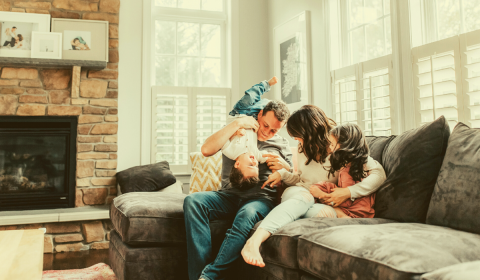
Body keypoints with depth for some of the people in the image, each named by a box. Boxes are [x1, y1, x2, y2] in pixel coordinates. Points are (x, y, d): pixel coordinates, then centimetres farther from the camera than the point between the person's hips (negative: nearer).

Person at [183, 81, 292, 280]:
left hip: (261, 198, -1)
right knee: (192, 200, -28)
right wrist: (236, 124, -5)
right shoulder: (237, 134, 14)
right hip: (229, 195, 2)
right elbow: (206, 150, -4)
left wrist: (285, 168, -5)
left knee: (247, 214, -39)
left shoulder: (282, 146, 17)